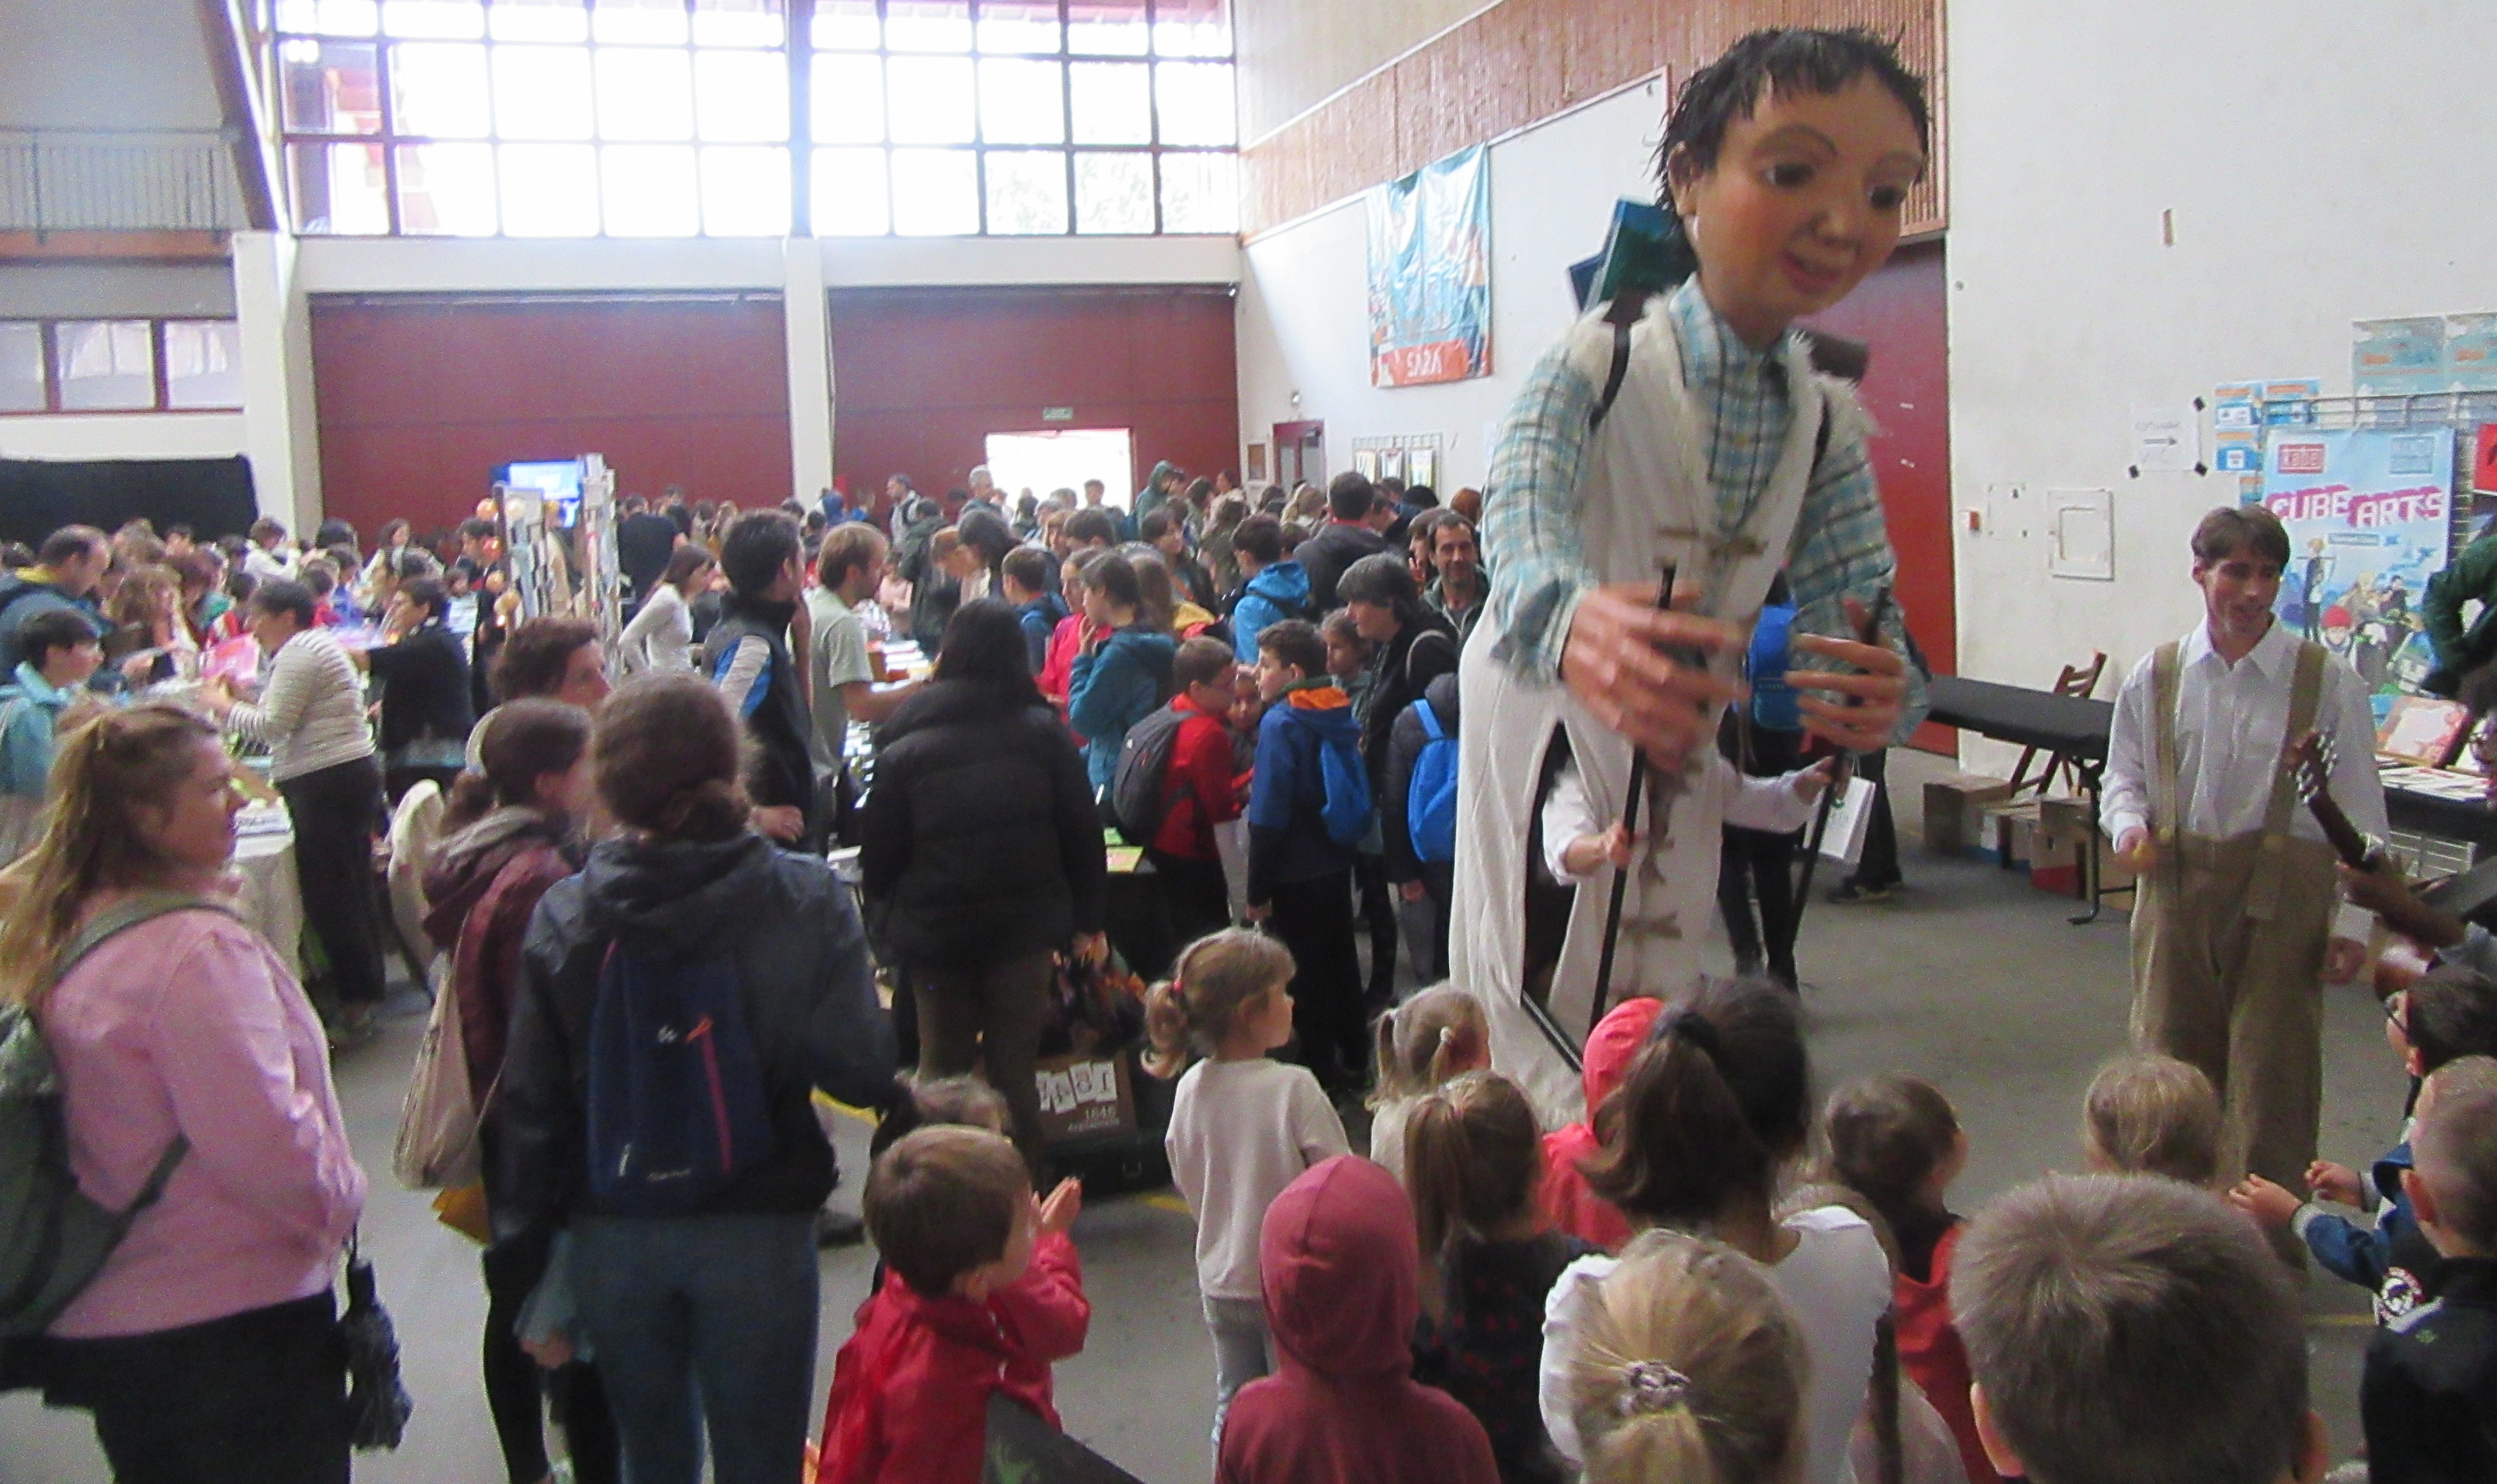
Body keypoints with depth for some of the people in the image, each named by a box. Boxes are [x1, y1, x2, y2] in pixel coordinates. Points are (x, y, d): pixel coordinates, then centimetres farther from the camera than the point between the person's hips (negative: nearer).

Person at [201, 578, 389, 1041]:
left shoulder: (298, 652, -12)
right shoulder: (318, 644, 21)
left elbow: (272, 726, -16)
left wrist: (224, 706, -2)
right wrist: (246, 701, 13)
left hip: (324, 785, -11)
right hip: (353, 775, 11)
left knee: (327, 895, -6)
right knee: (353, 888, 14)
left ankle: (356, 999, -2)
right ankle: (367, 989, 21)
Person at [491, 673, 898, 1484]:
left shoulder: (562, 916, -6)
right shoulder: (806, 899, -12)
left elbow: (530, 1100, -2)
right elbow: (862, 1073, -16)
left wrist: (524, 1248, 9)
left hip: (609, 1235, 2)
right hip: (757, 1233, -2)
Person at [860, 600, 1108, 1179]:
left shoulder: (905, 745, -5)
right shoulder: (1044, 733, -3)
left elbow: (878, 854, -2)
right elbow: (1083, 832, 0)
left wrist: (887, 913, 14)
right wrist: (1088, 921, 9)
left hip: (933, 931, 0)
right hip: (1027, 925, 0)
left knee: (942, 1067, 13)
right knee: (1014, 1067, 9)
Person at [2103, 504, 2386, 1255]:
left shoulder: (2328, 683, -5)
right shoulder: (2156, 677, 2)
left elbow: (2360, 812, -2)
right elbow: (2124, 775, 12)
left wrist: (2352, 920, -5)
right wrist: (2129, 824, -10)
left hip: (2283, 893, -2)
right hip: (2178, 884, 2)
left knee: (2271, 1071, 5)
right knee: (2171, 1060, 12)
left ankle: (2270, 1240, 21)